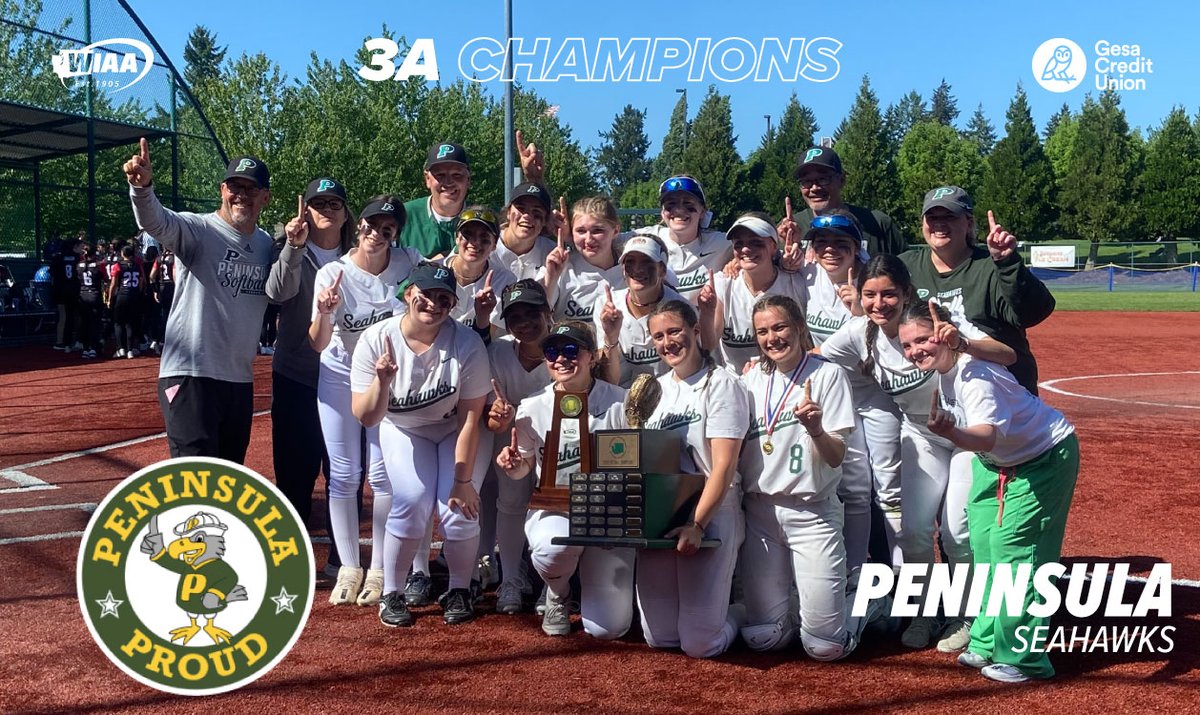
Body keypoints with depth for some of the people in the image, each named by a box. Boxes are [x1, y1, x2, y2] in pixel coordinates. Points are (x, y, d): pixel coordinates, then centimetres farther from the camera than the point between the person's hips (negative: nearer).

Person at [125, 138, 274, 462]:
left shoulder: (267, 244, 12)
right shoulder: (196, 230, -8)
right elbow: (155, 220, -28)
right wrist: (142, 185, -46)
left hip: (240, 380, 6)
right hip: (191, 375, -6)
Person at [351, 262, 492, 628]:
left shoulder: (467, 344, -27)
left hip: (457, 431, 0)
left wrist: (463, 480, -20)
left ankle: (459, 589, 10)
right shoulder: (375, 340, -23)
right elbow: (367, 418, -24)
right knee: (413, 502, -20)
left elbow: (470, 419, -21)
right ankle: (391, 593, 2)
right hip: (404, 430, 1)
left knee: (460, 507, -18)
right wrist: (382, 382, -43)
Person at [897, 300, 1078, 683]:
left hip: (1045, 457, -9)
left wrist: (951, 433, -66)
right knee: (983, 542, 11)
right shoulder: (944, 367, -7)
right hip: (995, 461, 9)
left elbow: (987, 436, -50)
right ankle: (988, 643, 24)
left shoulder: (974, 373, -33)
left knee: (1012, 544, -11)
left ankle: (1022, 658, 1)